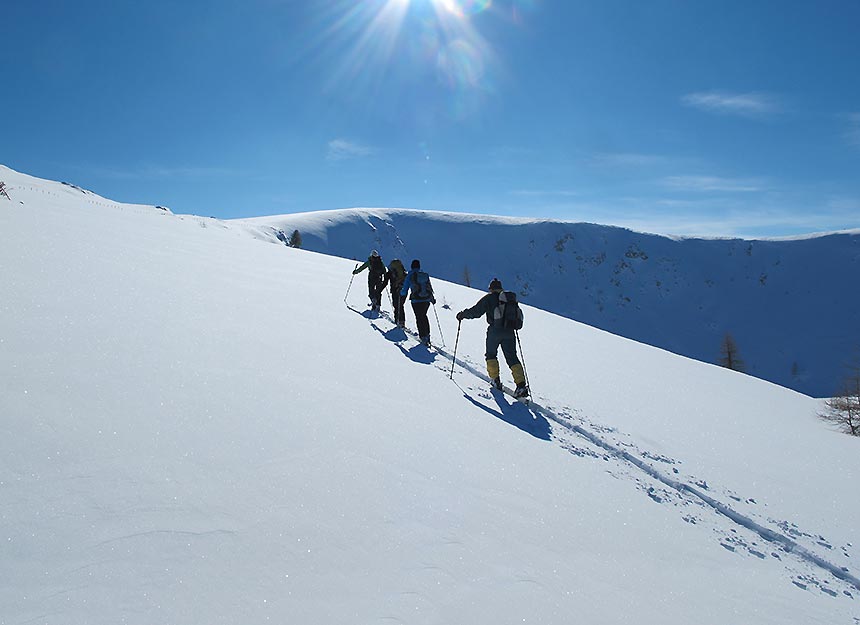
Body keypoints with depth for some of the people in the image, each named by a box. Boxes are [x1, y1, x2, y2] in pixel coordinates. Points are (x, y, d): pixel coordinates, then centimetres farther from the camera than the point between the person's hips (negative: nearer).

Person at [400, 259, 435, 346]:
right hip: (427, 300, 4)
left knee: (419, 318, 7)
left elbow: (405, 290, -2)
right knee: (424, 316, 23)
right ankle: (427, 334, 23)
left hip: (417, 300, -4)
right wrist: (432, 298, 28)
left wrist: (401, 293, 22)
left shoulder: (410, 276, -6)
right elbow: (430, 287, 14)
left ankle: (423, 336, 4)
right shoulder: (425, 275, 6)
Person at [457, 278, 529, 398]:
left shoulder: (489, 298, 0)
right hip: (509, 332, 4)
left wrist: (462, 314, 11)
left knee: (491, 354, 17)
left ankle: (496, 379, 8)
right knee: (512, 358, 6)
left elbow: (475, 311, -3)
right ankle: (521, 385, -7)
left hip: (495, 331, -4)